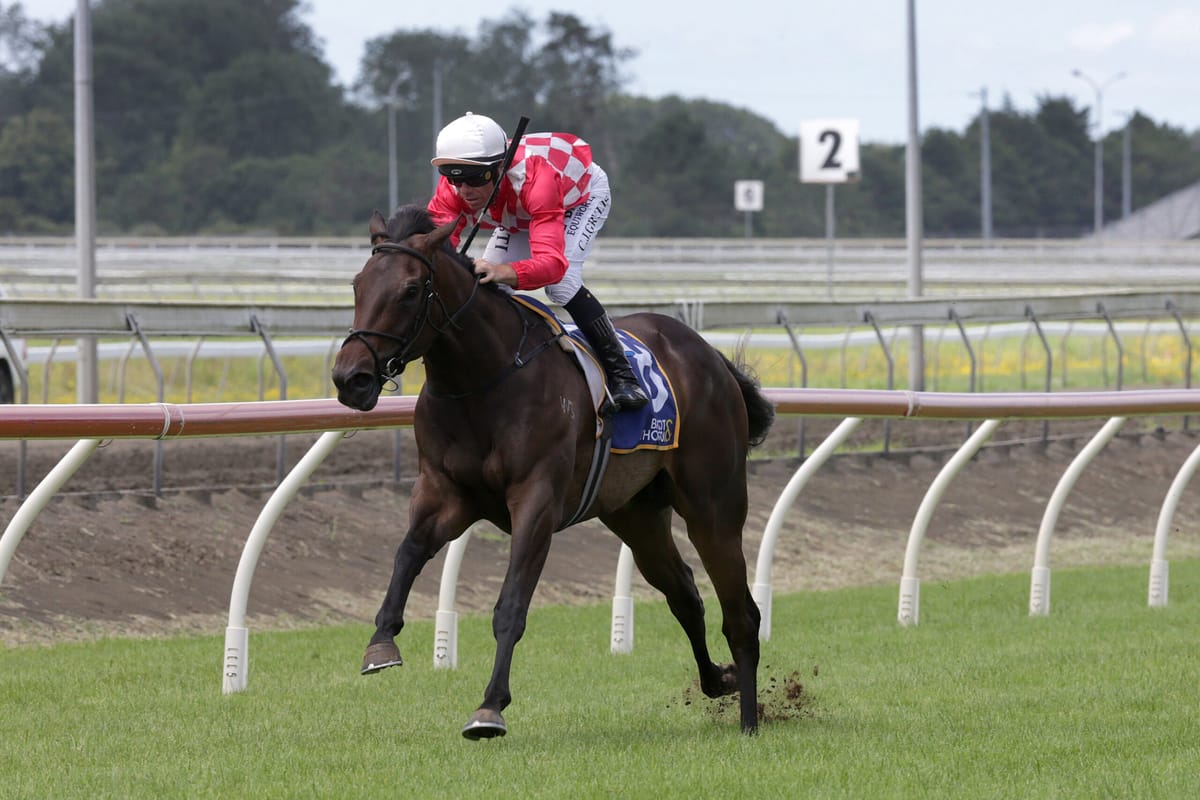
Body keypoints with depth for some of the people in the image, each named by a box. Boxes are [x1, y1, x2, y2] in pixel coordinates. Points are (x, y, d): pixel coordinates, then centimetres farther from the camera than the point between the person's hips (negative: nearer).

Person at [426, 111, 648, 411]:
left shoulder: (535, 181, -50)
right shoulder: (452, 192, -33)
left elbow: (552, 263, -59)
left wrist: (502, 272, -79)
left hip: (583, 194, -6)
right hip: (521, 211, 6)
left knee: (561, 283, -28)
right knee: (485, 284, -10)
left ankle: (621, 373, -16)